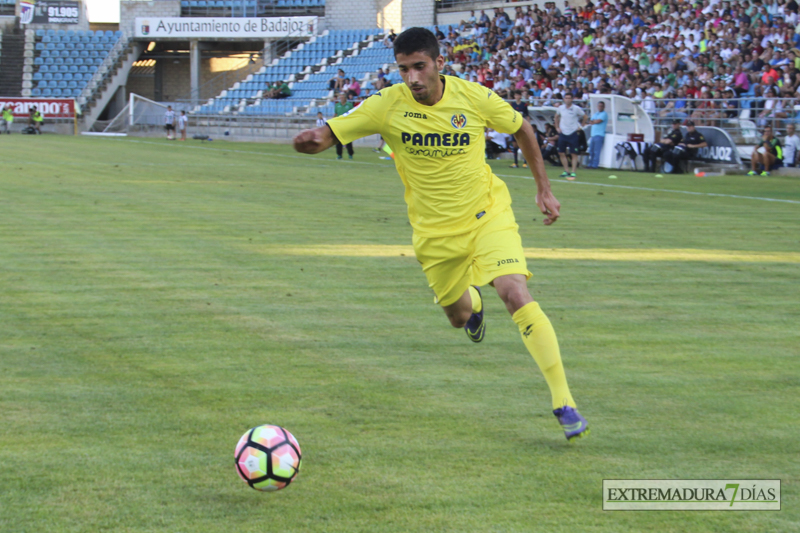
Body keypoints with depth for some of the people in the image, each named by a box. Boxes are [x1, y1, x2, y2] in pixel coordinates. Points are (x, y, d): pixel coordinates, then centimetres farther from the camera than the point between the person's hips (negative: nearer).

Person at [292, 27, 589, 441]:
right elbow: (327, 135, -15)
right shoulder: (388, 106, -14)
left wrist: (544, 189, 5)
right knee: (458, 316, 16)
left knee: (516, 294, -24)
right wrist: (309, 140, -40)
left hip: (487, 214, -2)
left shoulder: (473, 98, -14)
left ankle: (563, 403, -19)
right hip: (434, 230, 2)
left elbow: (521, 129, 5)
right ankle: (472, 301, 58)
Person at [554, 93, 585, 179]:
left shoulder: (576, 109, -6)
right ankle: (566, 171, 14)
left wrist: (580, 126, 2)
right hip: (563, 133, 3)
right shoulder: (560, 108, 3)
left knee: (574, 154, -5)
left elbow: (584, 116, 8)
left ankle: (573, 172, -1)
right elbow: (557, 116, 21)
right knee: (561, 153, 2)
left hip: (573, 133, -3)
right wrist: (557, 127, 13)